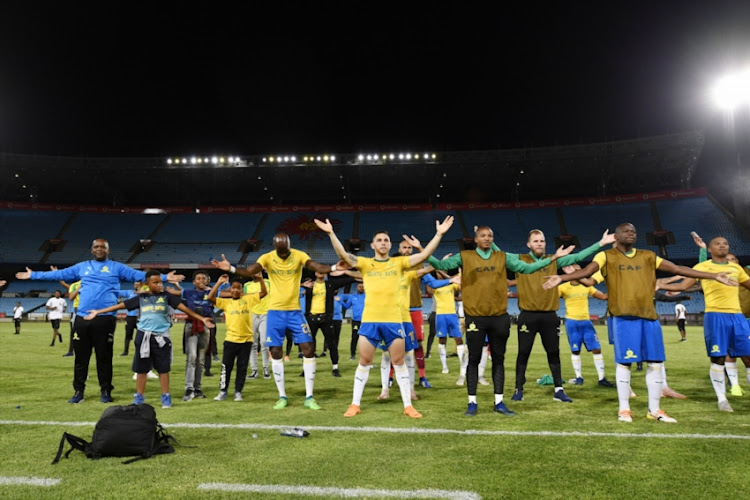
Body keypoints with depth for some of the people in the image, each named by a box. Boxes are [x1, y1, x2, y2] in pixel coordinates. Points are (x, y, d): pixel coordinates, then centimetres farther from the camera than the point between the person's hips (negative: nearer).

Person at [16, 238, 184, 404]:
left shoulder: (116, 267, 7)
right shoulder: (82, 267, 17)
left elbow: (139, 275, -1)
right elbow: (60, 274, 22)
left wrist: (164, 277, -11)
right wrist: (33, 275, 21)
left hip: (105, 317, -3)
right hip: (82, 317, 3)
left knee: (104, 356, 3)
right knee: (81, 356, 9)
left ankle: (106, 391, 13)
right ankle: (78, 391, 19)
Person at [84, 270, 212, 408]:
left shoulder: (166, 296, 1)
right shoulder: (141, 298, 4)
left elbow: (183, 307, -4)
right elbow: (120, 305, 6)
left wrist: (201, 318, -11)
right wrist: (97, 312, 5)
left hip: (161, 336, -1)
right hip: (144, 336, 2)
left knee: (163, 368, 4)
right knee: (142, 368, 10)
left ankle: (166, 397, 13)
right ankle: (139, 397, 22)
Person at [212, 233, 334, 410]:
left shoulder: (299, 256, -7)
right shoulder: (267, 258, -6)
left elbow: (319, 267, -21)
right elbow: (249, 272, -20)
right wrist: (231, 268, -40)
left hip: (295, 311, 0)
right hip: (275, 311, 0)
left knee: (308, 349, -5)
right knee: (276, 352, 2)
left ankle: (309, 397, 5)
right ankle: (282, 396, 16)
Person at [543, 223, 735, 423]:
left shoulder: (648, 256, 14)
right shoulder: (606, 256, 1)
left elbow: (678, 269, 16)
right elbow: (586, 271, -13)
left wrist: (713, 276, 16)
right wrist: (561, 278, -32)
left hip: (649, 315, 5)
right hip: (624, 316, -4)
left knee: (656, 362, 7)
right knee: (624, 362, -1)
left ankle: (654, 409, 20)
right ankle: (624, 409, 11)